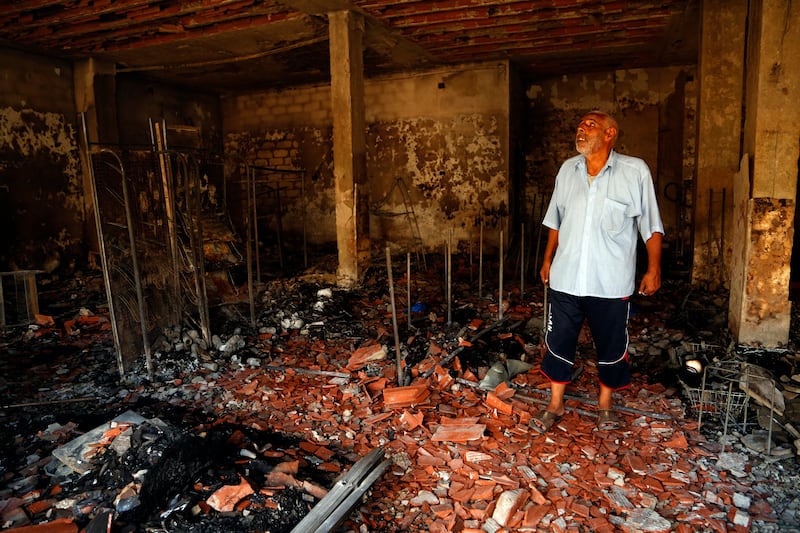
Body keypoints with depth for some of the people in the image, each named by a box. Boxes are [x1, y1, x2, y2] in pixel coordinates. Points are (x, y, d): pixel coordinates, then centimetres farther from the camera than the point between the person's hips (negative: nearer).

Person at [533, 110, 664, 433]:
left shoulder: (635, 171, -7)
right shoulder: (568, 170, 5)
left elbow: (651, 226, -2)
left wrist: (653, 269, -5)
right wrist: (548, 259, 14)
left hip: (611, 283, -3)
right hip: (565, 278, 3)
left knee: (611, 346, 12)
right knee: (558, 343, 10)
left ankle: (605, 404, 35)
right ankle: (555, 405, 28)